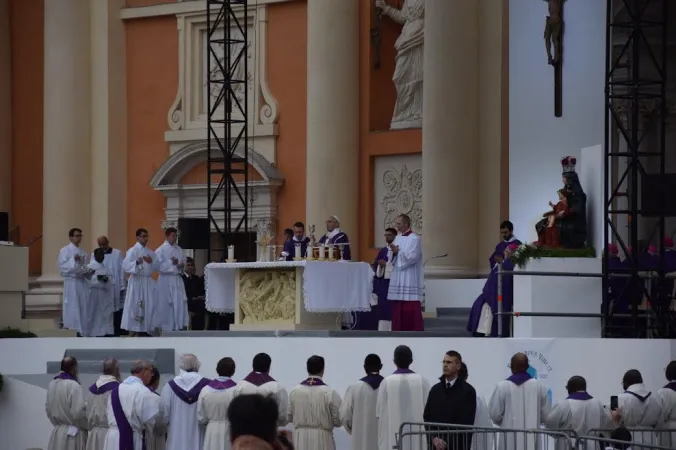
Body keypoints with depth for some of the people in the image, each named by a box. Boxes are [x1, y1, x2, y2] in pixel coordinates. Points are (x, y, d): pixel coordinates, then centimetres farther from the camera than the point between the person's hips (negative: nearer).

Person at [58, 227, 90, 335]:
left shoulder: (83, 252, 14)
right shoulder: (64, 251, -2)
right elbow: (62, 266, -10)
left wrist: (87, 271, -3)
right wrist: (73, 260, -21)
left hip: (82, 281, 6)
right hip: (71, 282, -6)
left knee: (83, 307, 4)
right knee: (72, 307, -6)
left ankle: (82, 330, 8)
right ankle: (71, 330, -3)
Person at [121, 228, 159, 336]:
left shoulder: (150, 252, 15)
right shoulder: (132, 251, -4)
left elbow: (157, 267, 13)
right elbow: (125, 265, -14)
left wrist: (151, 262, -7)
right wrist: (136, 262, -30)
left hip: (148, 281, 6)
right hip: (136, 281, -6)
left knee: (148, 306, 3)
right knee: (135, 306, -8)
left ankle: (145, 329, 10)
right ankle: (134, 330, -5)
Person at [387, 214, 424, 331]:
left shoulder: (414, 238, -8)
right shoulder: (397, 238, 14)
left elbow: (412, 257, -17)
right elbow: (393, 259, 15)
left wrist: (398, 251, -13)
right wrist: (394, 252, -5)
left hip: (409, 280, -8)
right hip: (397, 278, 8)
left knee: (411, 308, -9)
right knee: (397, 307, 7)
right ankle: (399, 331, 11)